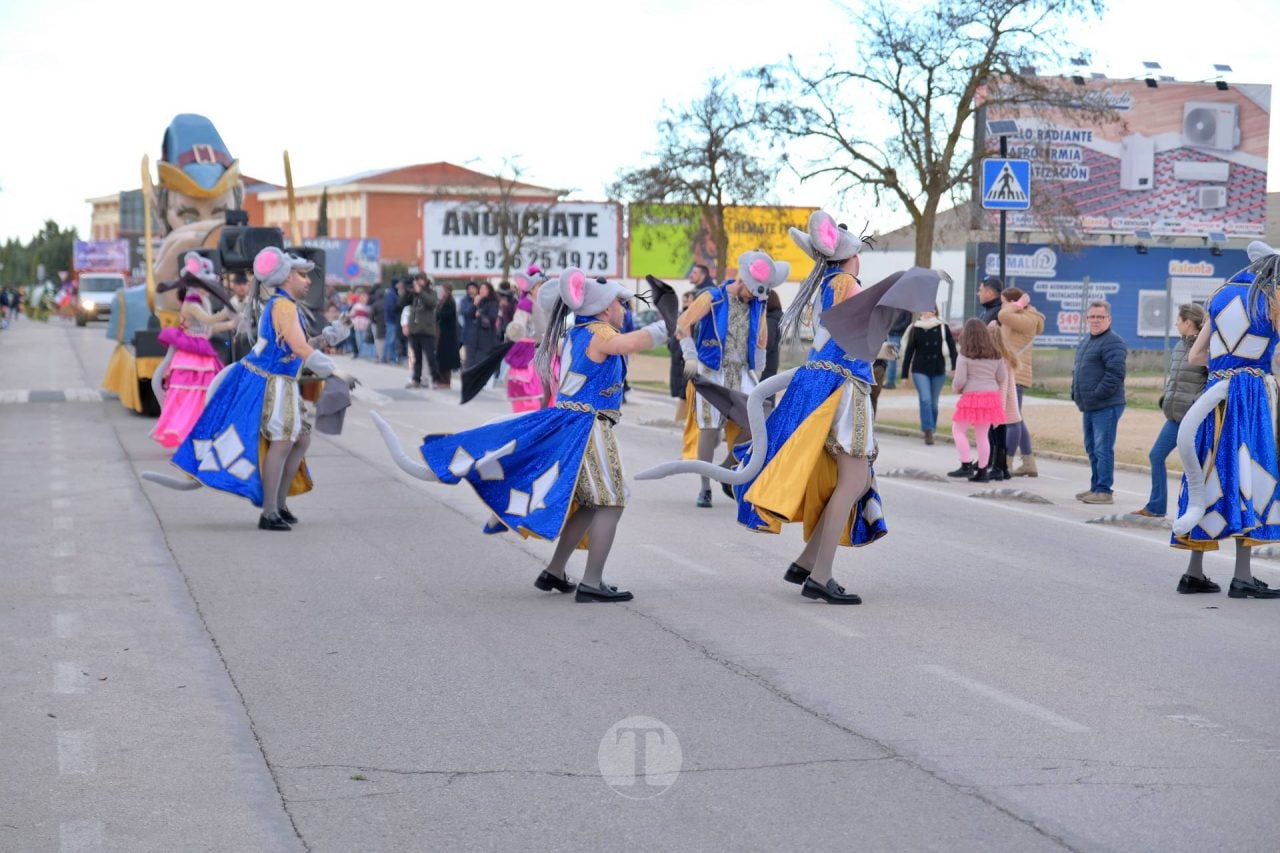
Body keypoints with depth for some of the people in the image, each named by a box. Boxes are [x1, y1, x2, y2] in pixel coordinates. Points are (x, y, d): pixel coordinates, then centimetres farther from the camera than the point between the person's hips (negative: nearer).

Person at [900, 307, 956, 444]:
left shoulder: (943, 328, 0)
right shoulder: (915, 329, 1)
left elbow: (952, 347, -2)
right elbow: (909, 351, 4)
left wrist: (954, 366, -14)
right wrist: (904, 374, 4)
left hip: (938, 371, 1)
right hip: (920, 370, -1)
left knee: (933, 402, 8)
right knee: (925, 399, -15)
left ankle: (931, 430, 22)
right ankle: (928, 431, -14)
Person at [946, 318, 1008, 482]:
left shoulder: (964, 356, -9)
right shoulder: (996, 355, 6)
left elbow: (959, 380, -12)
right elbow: (1002, 377, 9)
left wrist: (956, 389, 9)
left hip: (972, 395, -5)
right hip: (992, 395, 5)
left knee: (958, 430, 8)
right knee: (983, 435, 10)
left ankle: (967, 465, -1)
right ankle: (982, 471, 11)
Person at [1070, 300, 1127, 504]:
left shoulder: (1113, 342, -13)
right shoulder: (1086, 342, 19)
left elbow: (1115, 374, -21)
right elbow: (1078, 370, 27)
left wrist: (1097, 394, -20)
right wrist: (1076, 393, 13)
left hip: (1106, 406, -10)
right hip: (1089, 406, 10)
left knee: (1103, 448, -8)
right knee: (1091, 447, 15)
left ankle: (1104, 490, -5)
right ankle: (1096, 487, 24)